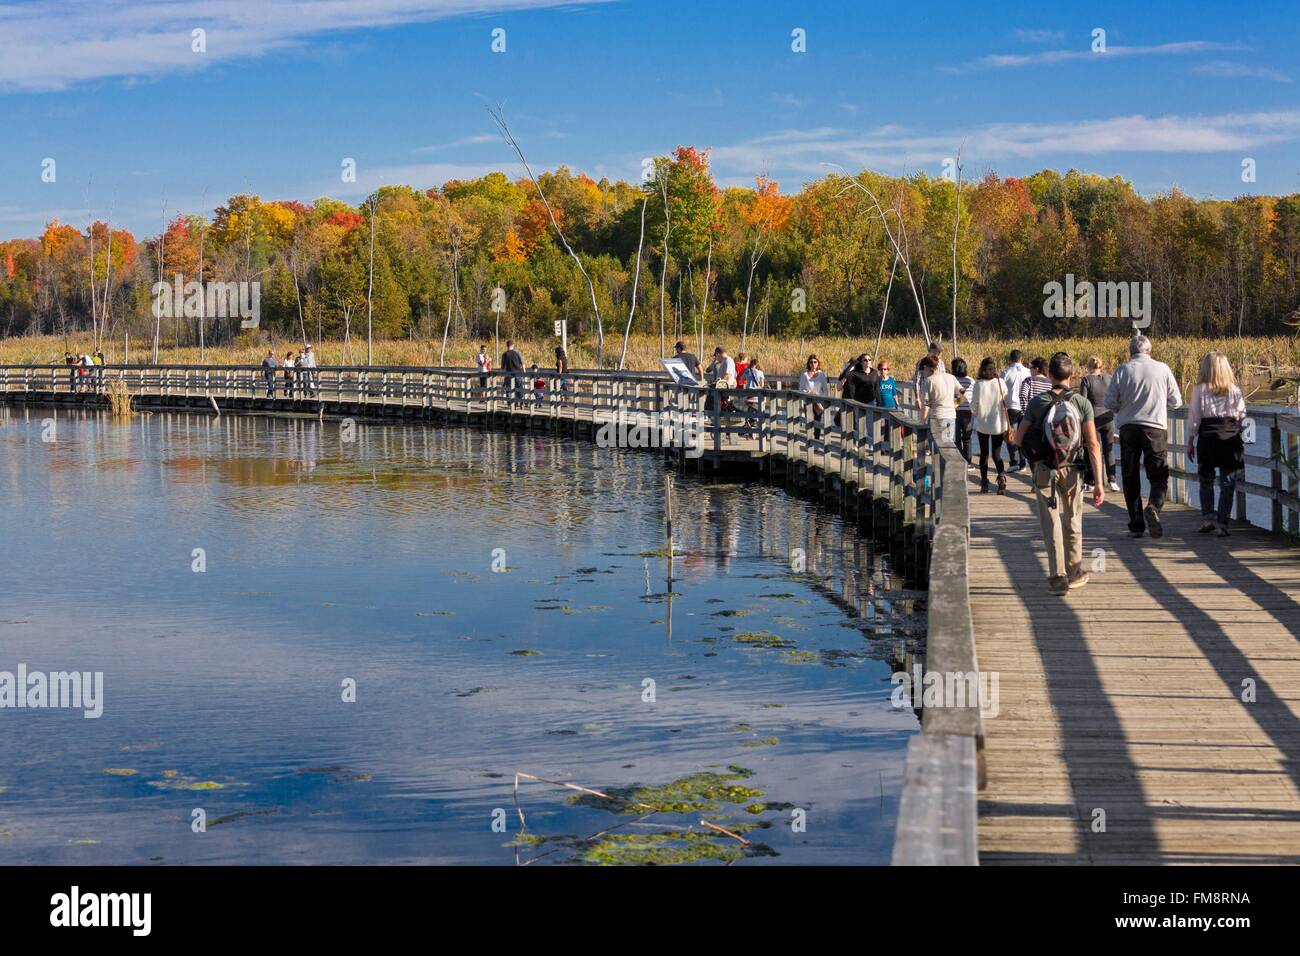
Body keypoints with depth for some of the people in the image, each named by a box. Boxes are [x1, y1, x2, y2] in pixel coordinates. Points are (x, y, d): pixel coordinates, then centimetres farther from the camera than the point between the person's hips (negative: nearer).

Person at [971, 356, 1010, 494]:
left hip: (982, 424, -1)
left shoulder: (978, 385, -10)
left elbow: (973, 406, -5)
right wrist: (1007, 423, 4)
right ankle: (1001, 476, -19)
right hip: (998, 424, 1)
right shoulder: (1001, 383, -8)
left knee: (984, 453, 12)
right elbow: (1006, 403, -5)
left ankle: (984, 483, 13)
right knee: (997, 454, 7)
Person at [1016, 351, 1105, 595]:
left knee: (1051, 524, 5)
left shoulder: (1037, 402, -8)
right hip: (1072, 471, 1)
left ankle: (1058, 576, -3)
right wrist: (1098, 482, -7)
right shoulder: (1082, 403, -8)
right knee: (1073, 522, 17)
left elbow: (1019, 439, -3)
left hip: (1044, 471, -1)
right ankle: (1075, 572, 29)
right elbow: (1093, 445, -10)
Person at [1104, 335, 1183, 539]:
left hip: (1128, 427, 1)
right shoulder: (1162, 369, 1)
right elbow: (1176, 401, 6)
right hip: (1156, 428, -1)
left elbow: (1110, 402, -1)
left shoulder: (1123, 370, 0)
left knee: (1130, 477, 8)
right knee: (1158, 475, 5)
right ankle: (1154, 506, -23)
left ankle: (1136, 525, 6)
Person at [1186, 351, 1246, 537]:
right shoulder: (1234, 390, 1)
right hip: (1231, 437, 1)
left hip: (1207, 437, -1)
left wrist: (1190, 441, 5)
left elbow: (1194, 416, -2)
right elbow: (1241, 415, 0)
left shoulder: (1200, 389, -3)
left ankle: (1207, 518, 7)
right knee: (1227, 482, 5)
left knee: (1206, 480, 15)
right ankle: (1222, 523, 1)